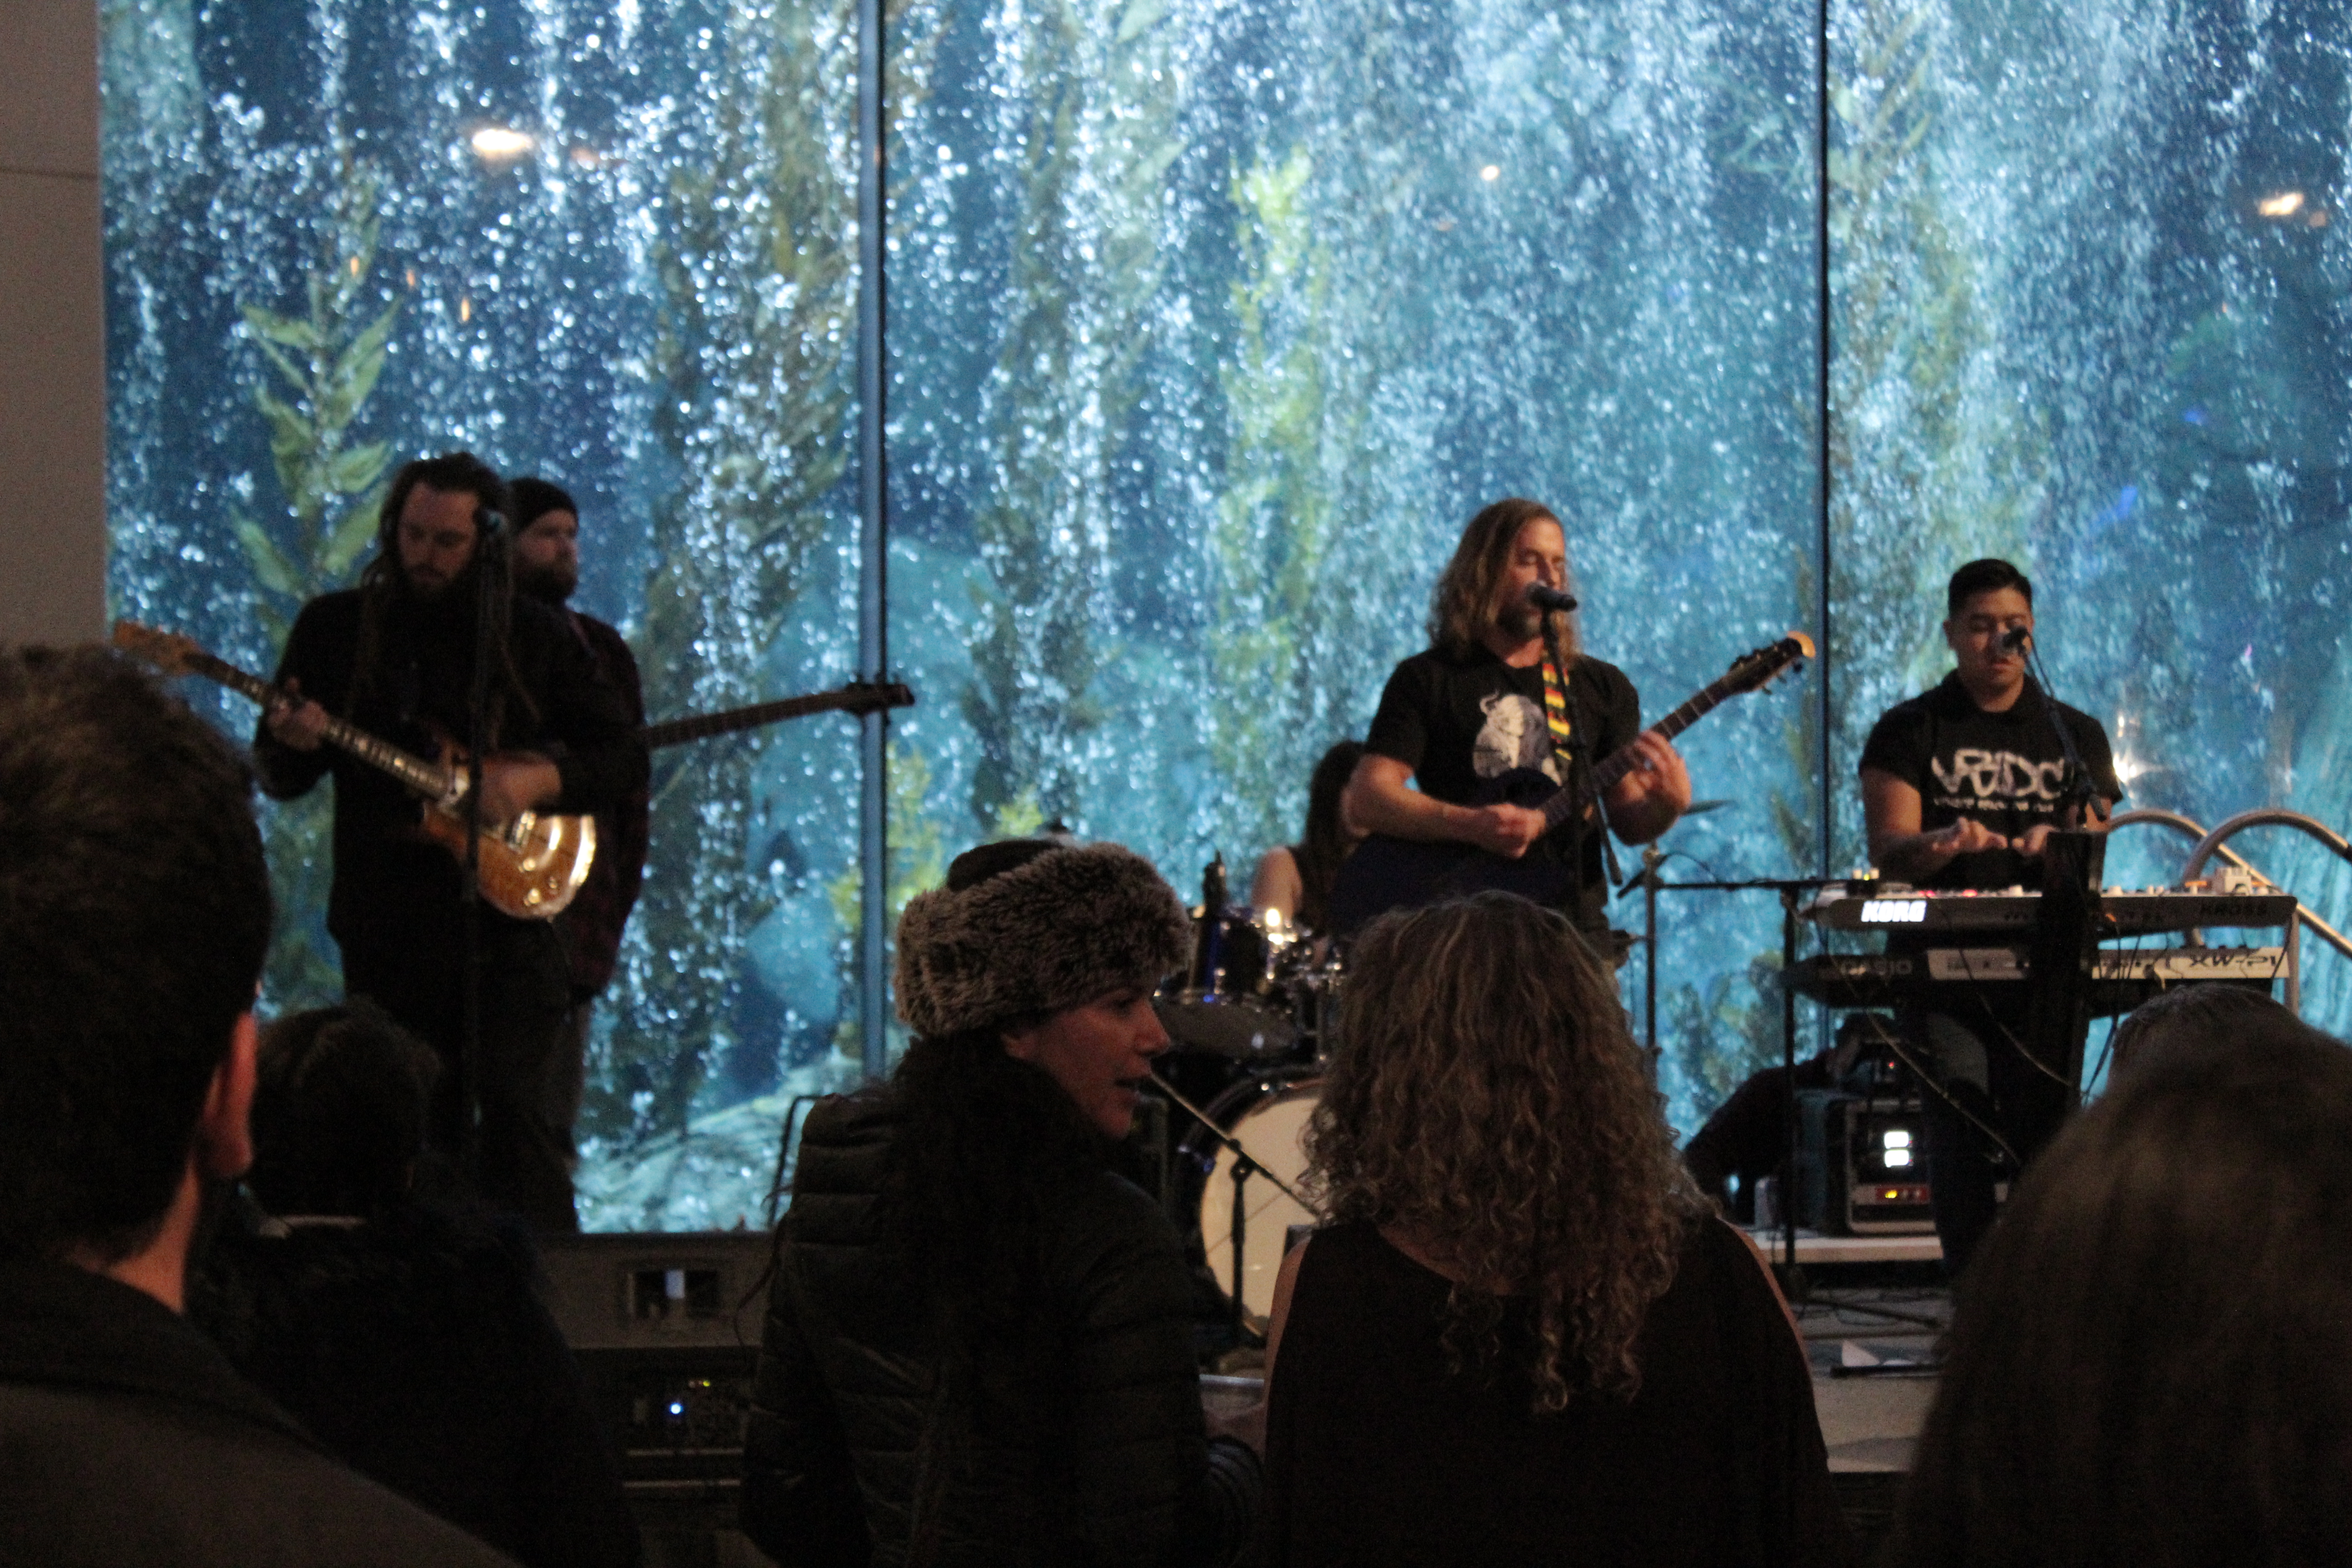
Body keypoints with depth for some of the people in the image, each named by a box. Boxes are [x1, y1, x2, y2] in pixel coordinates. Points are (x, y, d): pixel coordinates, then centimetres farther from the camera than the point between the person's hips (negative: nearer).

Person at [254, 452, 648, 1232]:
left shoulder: (532, 634, 4)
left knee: (514, 1111, -10)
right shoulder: (334, 626, 6)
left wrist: (539, 780, -12)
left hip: (508, 912, -2)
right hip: (385, 926, 2)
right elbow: (279, 777, 8)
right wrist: (292, 743, -16)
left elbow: (626, 756, 5)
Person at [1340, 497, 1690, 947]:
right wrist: (1471, 825, -16)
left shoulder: (1602, 686, 16)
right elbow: (1365, 799, -3)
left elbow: (1628, 821, 11)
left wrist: (1667, 806, -12)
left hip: (1575, 923, 3)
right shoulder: (1429, 679, 7)